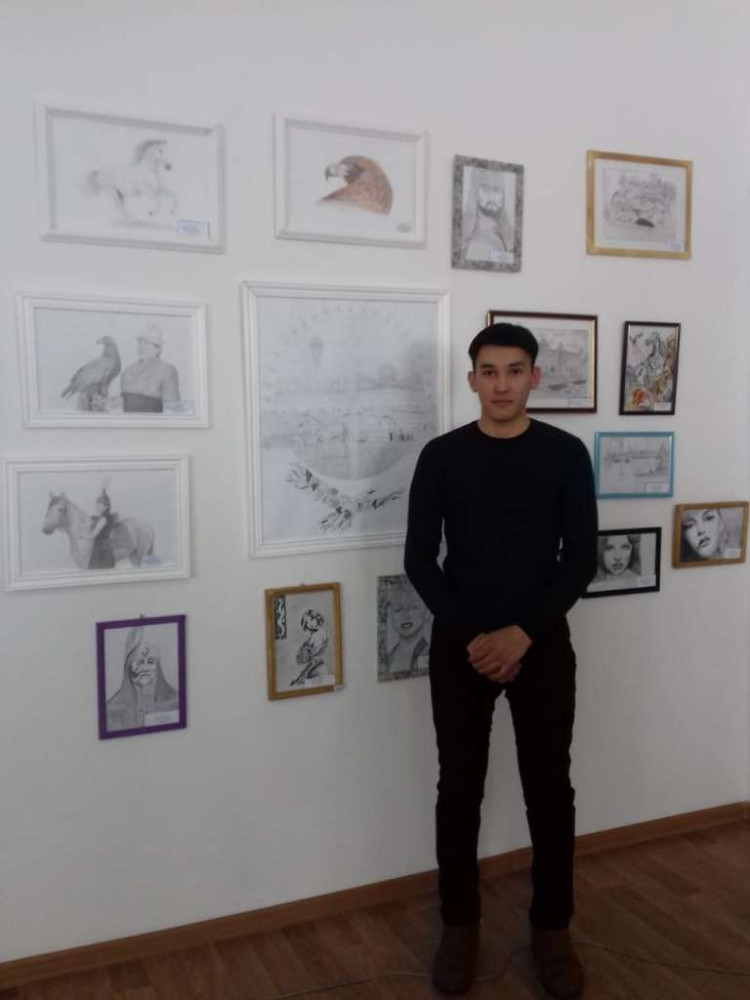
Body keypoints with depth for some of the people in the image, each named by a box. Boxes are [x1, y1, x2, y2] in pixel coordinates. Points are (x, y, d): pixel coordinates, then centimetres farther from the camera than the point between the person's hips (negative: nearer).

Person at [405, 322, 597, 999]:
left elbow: (581, 558, -5)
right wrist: (473, 635, -13)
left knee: (550, 789, 9)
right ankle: (460, 924, 28)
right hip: (459, 647, 0)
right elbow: (420, 560, -4)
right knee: (459, 790, 10)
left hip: (543, 646, 0)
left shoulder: (565, 454, -2)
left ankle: (552, 927, 28)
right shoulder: (442, 456, -2)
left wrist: (523, 632, -15)